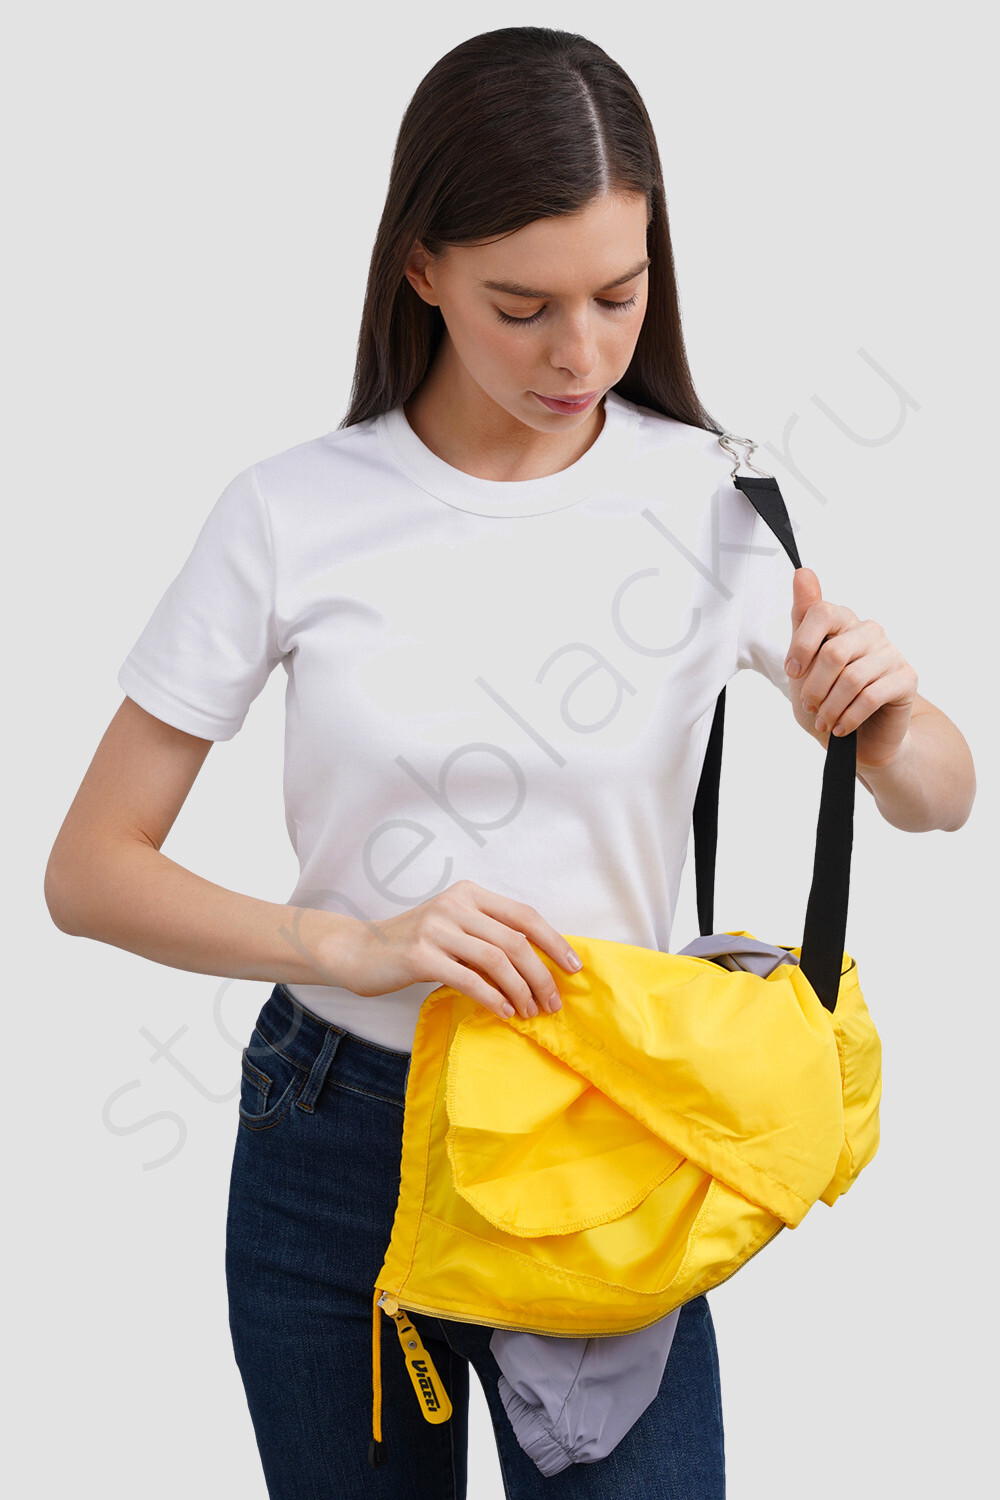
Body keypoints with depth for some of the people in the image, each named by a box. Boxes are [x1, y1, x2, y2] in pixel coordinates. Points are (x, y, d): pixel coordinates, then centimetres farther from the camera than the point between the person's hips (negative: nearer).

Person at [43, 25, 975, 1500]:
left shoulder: (711, 502, -7)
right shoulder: (293, 516, -10)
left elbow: (942, 799, 3)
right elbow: (91, 871, -7)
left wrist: (880, 709, -21)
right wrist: (350, 947, -24)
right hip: (334, 1142, 1)